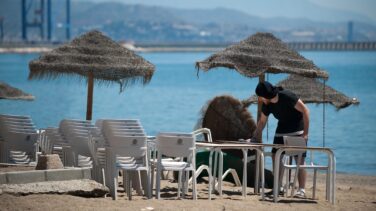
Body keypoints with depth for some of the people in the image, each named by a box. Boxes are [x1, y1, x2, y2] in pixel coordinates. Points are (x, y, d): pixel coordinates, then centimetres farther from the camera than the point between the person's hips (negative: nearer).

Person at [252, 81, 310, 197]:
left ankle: (301, 190, -7)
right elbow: (262, 121, 9)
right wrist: (255, 138, 0)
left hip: (297, 131, -7)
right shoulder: (266, 105, -4)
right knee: (275, 156, 2)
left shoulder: (287, 96, -25)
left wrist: (305, 133, -22)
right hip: (281, 130, 7)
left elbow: (305, 110, -21)